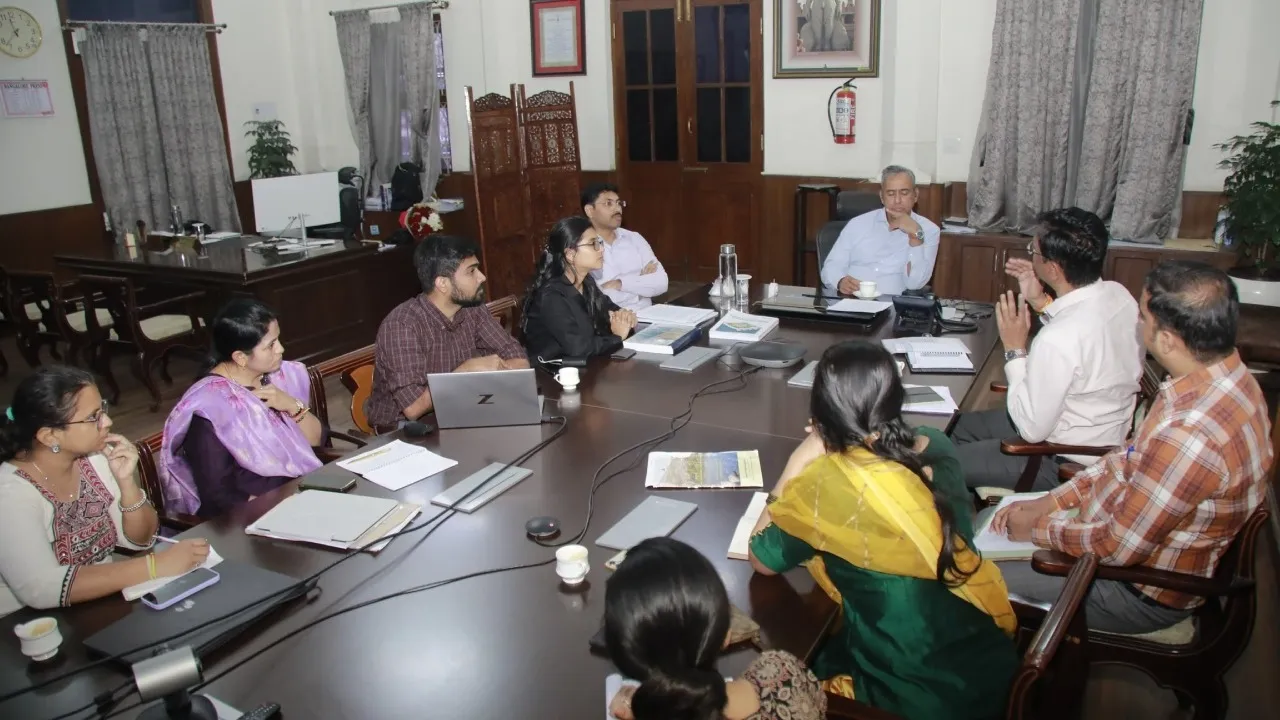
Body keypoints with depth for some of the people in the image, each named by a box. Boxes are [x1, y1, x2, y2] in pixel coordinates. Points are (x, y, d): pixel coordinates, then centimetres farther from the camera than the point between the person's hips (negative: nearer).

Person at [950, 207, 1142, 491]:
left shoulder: (1057, 340, -37)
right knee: (962, 425, 19)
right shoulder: (1118, 294, -11)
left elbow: (1032, 429, -24)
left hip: (1069, 464, -9)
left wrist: (1015, 348, -20)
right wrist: (1041, 303, -1)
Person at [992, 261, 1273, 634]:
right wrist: (1051, 500, 1)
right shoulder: (1225, 377, -7)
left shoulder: (1191, 436, -39)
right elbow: (1135, 457, 6)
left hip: (1142, 593, -9)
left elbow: (1120, 546, -27)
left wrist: (1037, 527, -11)